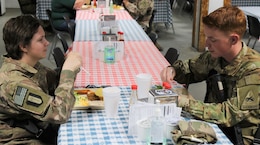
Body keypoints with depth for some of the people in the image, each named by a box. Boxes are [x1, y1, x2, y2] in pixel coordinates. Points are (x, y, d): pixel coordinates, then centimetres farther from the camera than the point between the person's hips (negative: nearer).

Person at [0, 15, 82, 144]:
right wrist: (68, 70, -28)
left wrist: (69, 65, -9)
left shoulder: (30, 64, -4)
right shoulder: (15, 83, -30)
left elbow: (55, 85, 10)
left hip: (39, 130, 8)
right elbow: (59, 114, -32)